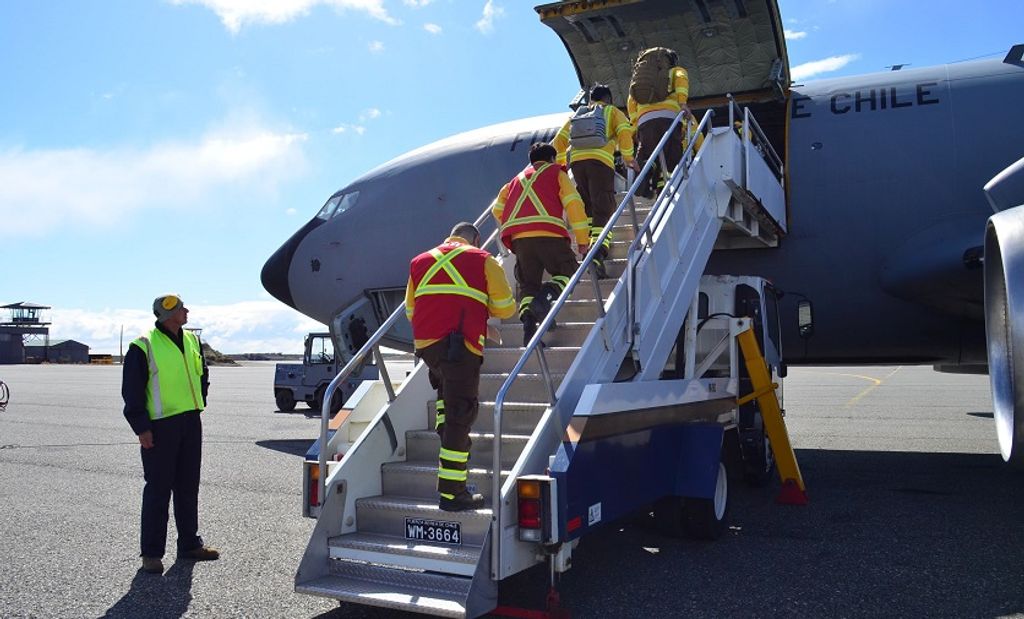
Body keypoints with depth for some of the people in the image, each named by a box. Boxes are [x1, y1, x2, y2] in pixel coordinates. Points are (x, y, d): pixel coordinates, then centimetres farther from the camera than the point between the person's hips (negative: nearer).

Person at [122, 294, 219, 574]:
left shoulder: (192, 341, 10)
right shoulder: (143, 347, -10)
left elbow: (202, 375, 23)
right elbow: (131, 391, -10)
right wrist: (141, 428, -13)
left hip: (190, 423, 7)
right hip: (160, 427, -6)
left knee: (188, 487, 13)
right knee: (158, 490, 0)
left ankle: (189, 544, 25)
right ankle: (151, 553, 12)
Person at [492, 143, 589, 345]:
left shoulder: (517, 178, 30)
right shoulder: (557, 173, 19)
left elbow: (497, 208, 22)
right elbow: (573, 204, 7)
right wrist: (582, 239, 7)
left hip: (518, 238, 4)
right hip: (549, 234, -4)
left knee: (528, 284, 10)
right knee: (567, 272, 8)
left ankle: (528, 319, -14)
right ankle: (547, 294, -22)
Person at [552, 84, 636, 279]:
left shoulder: (577, 114, 31)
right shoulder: (613, 111, 21)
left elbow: (559, 140, 21)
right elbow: (624, 132, 2)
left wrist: (560, 164, 29)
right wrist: (628, 158, 9)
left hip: (576, 159, 4)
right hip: (600, 160, -4)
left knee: (587, 204, 20)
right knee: (604, 208, -10)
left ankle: (589, 241, 9)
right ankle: (598, 251, -26)